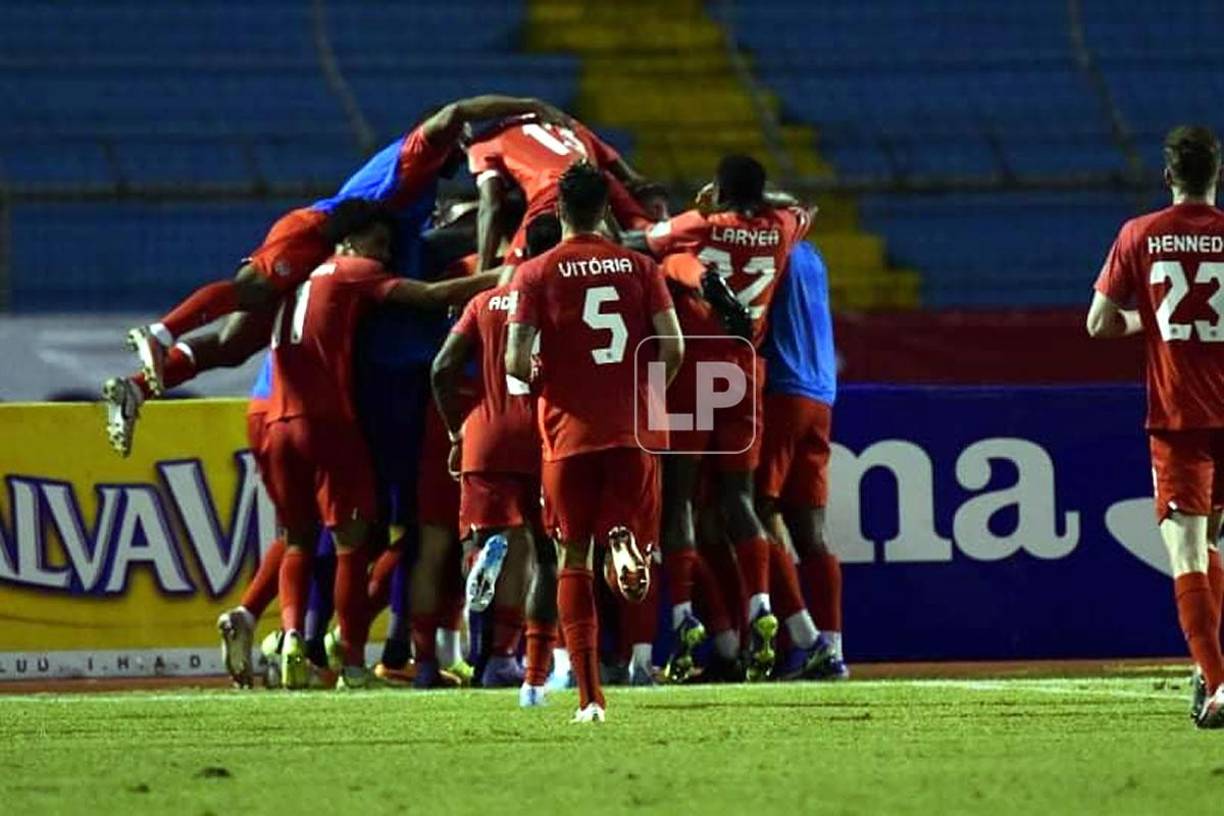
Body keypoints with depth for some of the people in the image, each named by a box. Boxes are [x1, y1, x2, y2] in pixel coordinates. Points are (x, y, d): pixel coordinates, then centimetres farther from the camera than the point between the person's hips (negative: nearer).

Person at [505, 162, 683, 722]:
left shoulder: (535, 274, -1)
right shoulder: (639, 266, 5)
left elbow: (516, 361, -9)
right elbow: (672, 348, -1)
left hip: (569, 431, -1)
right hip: (635, 431, 1)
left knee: (573, 558, 8)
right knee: (623, 525, 13)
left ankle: (590, 696, -1)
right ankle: (625, 542, -27)